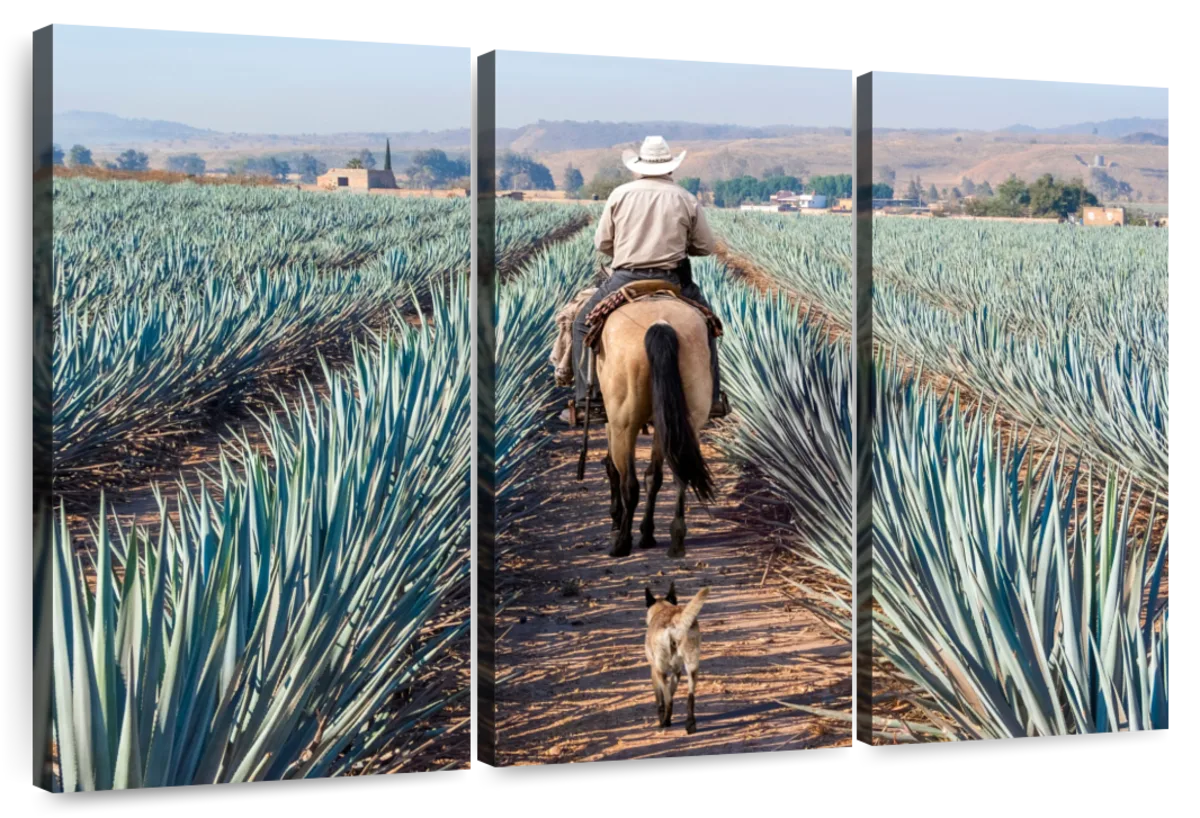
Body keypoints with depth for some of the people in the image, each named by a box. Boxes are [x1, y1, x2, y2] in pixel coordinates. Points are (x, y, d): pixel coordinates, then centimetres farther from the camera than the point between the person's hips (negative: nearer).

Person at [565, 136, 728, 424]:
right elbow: (707, 246, 8)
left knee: (583, 323, 17)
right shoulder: (686, 199, 2)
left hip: (625, 280, -1)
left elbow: (602, 243, 6)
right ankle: (712, 397, 25)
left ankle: (589, 401, 7)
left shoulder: (620, 194, 1)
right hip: (673, 282, 1)